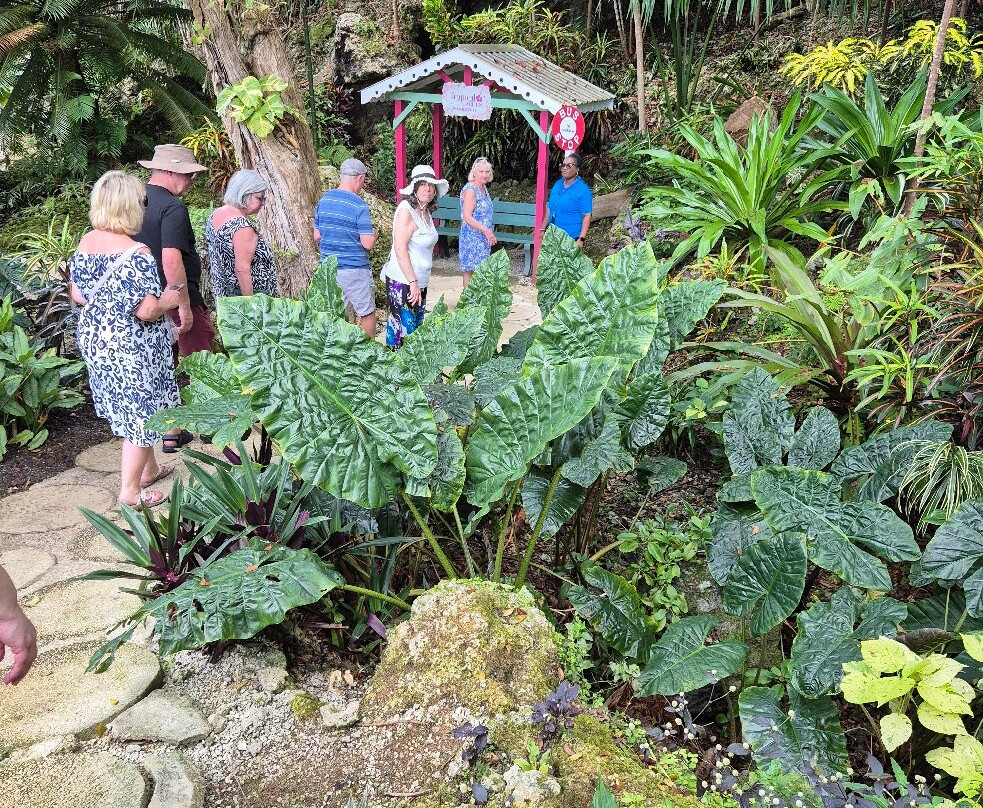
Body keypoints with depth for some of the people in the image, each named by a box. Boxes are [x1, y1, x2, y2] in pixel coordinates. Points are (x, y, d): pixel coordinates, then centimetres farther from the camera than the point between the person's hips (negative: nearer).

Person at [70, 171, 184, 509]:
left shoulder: (85, 243, 0)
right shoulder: (136, 253, -23)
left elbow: (77, 295, 8)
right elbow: (146, 310, -26)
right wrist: (170, 300, -7)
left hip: (94, 339, 8)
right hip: (131, 348, -8)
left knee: (126, 409, 23)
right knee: (141, 414, 7)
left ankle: (148, 469, 40)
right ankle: (130, 491, 16)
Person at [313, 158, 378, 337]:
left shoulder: (323, 200, 5)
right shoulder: (359, 205, -14)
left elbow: (316, 236, 10)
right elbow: (368, 243, -16)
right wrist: (374, 234, 5)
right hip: (355, 269, -6)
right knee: (367, 313, 9)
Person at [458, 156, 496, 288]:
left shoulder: (484, 188, 12)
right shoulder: (470, 190, -16)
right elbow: (467, 217, -22)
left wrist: (489, 233, 19)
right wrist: (486, 230, -28)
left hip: (483, 238, 9)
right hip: (472, 237, -9)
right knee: (470, 269, -5)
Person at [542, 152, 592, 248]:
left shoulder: (583, 189, -8)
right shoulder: (557, 184, 12)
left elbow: (587, 216, -12)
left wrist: (581, 239, -20)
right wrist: (543, 229, 15)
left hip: (571, 238, -6)